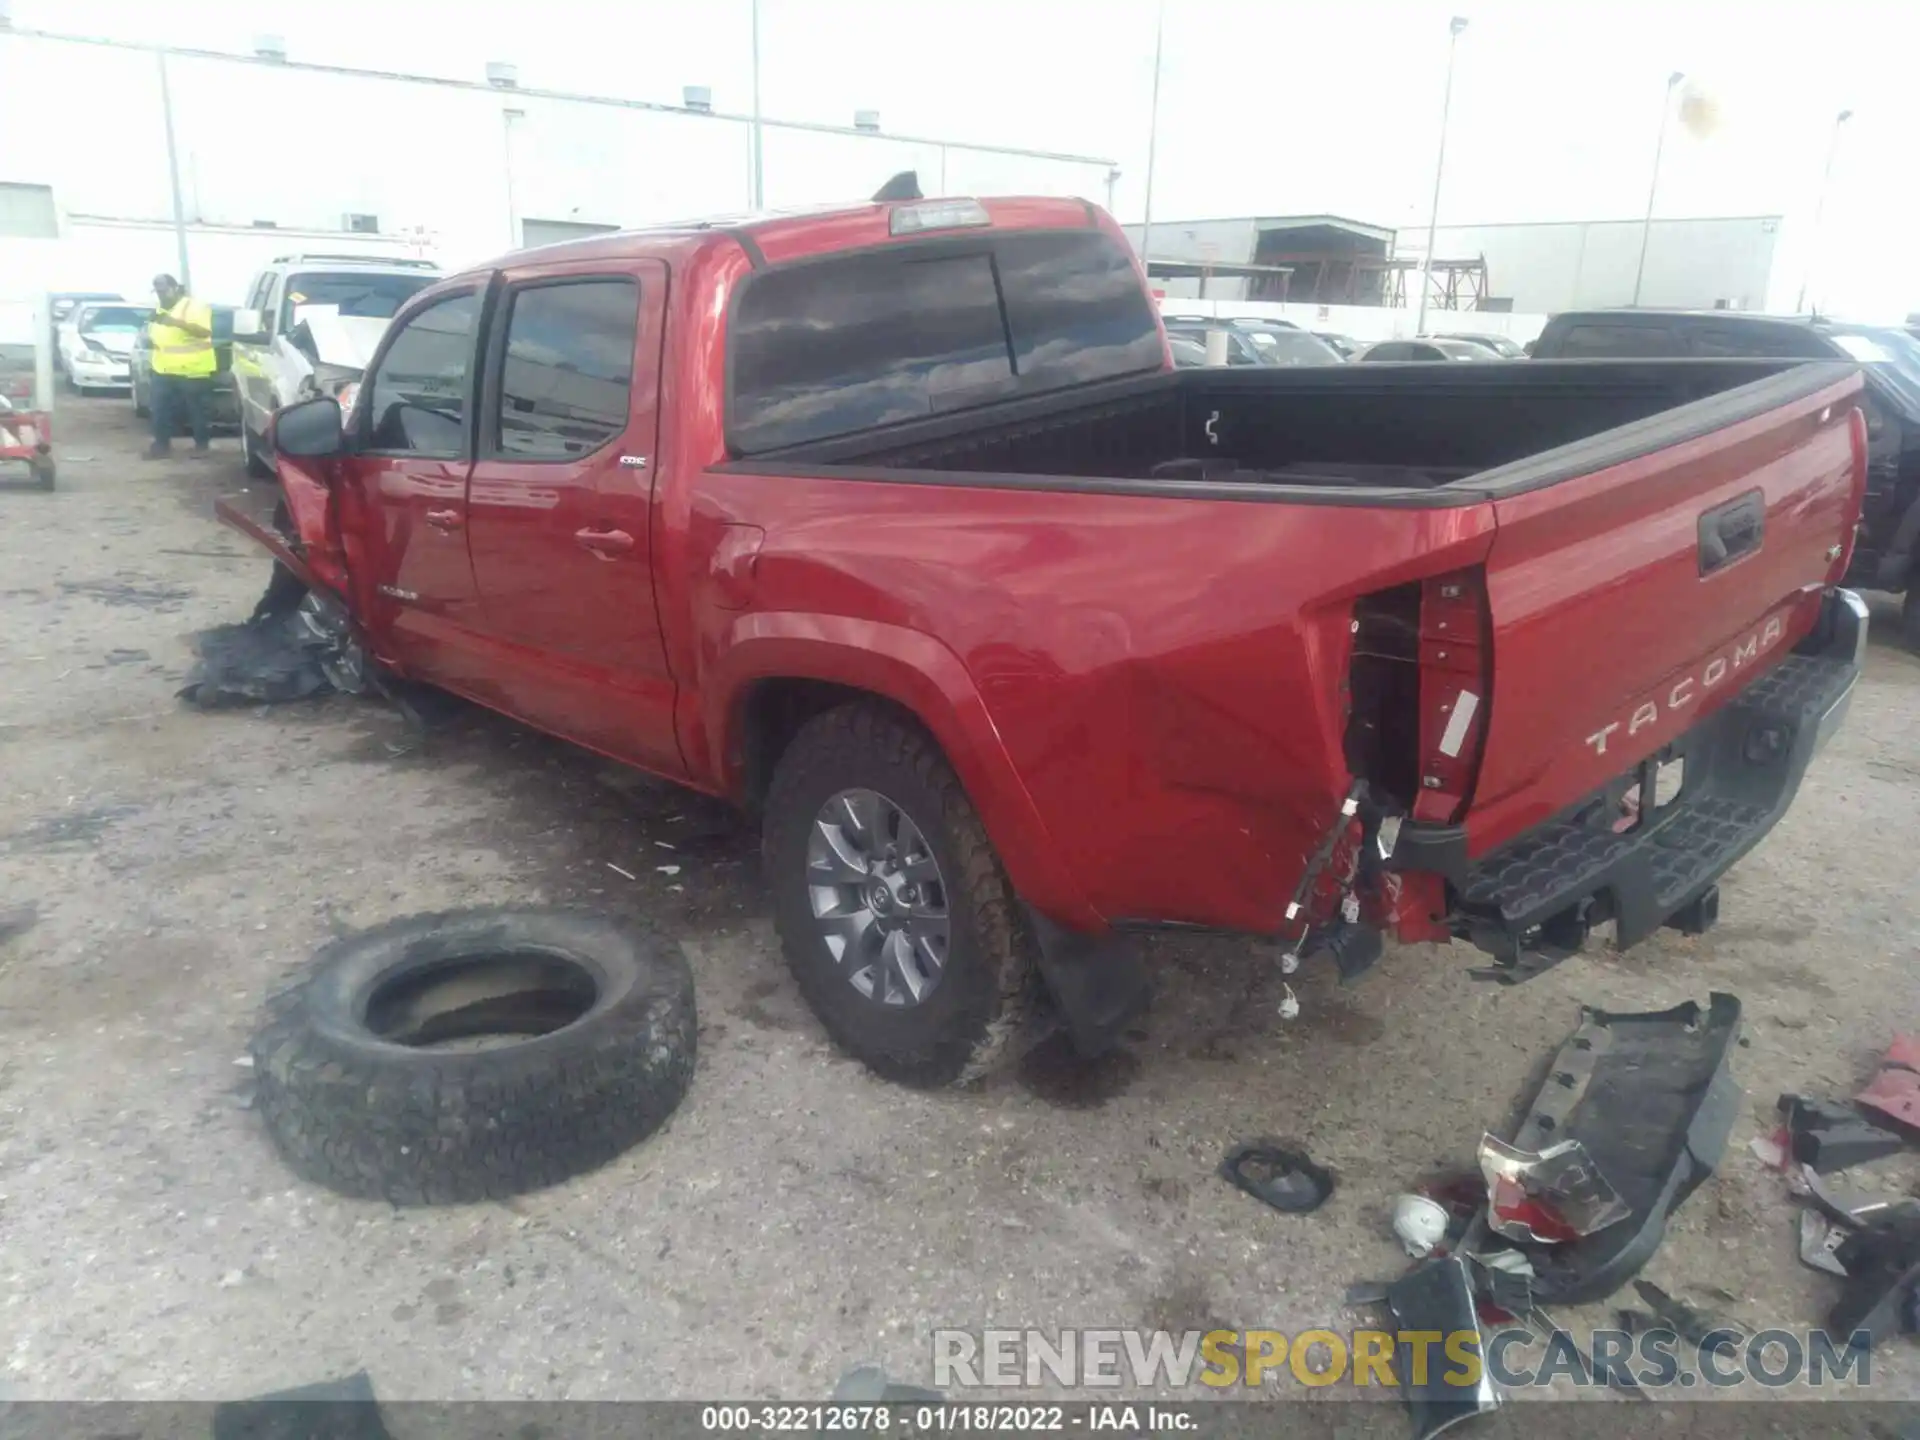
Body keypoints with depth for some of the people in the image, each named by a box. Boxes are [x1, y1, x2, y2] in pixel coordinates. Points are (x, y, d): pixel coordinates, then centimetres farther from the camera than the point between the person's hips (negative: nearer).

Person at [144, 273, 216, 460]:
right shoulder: (158, 311, 20)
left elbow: (205, 332, -21)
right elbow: (152, 336, 31)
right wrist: (148, 340, 9)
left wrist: (176, 322, -29)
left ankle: (202, 444, 12)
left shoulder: (194, 306, -5)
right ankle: (162, 444, 11)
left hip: (193, 370, -7)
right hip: (164, 370, 7)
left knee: (198, 410, 0)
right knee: (161, 410, 4)